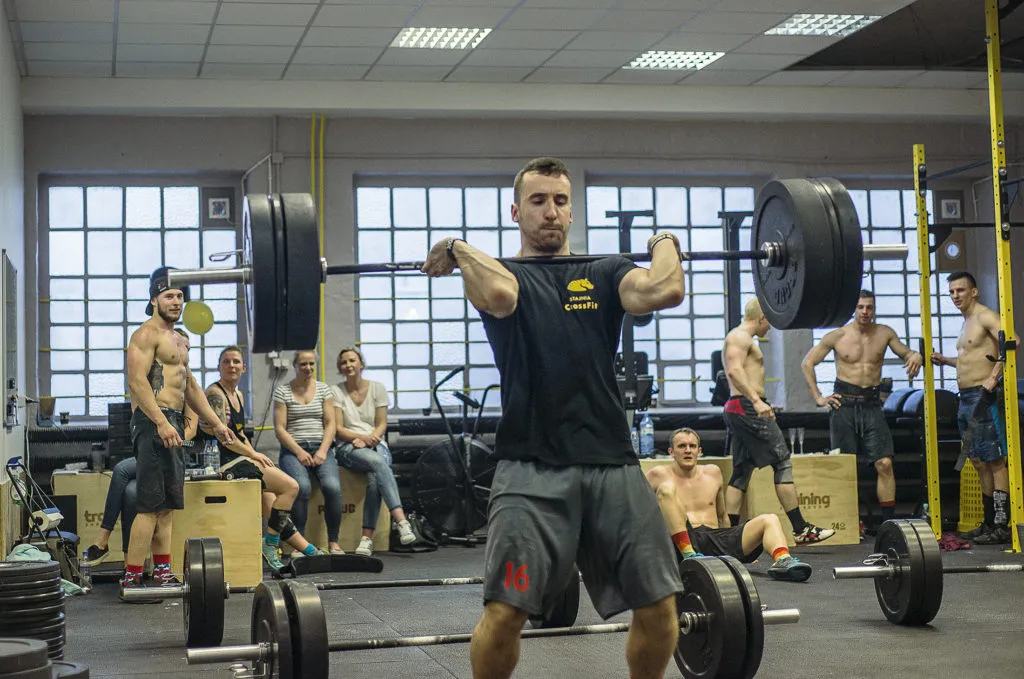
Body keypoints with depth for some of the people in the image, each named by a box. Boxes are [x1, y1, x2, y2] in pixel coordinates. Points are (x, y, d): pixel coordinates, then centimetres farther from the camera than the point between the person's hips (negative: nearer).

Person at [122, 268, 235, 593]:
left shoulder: (178, 340, 22)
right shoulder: (146, 335, -8)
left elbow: (190, 386, 27)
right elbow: (137, 381, -19)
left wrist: (216, 423, 22)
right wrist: (162, 423, -28)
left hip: (172, 424, 10)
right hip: (153, 421, -10)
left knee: (166, 505, 10)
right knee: (152, 504, -12)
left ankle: (162, 573, 13)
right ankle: (131, 577, -11)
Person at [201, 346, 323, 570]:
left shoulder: (238, 396, 20)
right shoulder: (215, 393, -9)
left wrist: (256, 457, 9)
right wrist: (253, 455, -10)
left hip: (239, 460, 9)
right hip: (224, 461, -9)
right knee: (290, 486, -15)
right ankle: (270, 545, -10)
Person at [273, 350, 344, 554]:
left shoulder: (324, 389, 14)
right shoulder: (282, 391, 7)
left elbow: (330, 424, 9)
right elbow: (279, 428, 1)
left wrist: (323, 451, -8)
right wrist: (299, 452, -12)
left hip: (321, 448, 2)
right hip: (292, 450, -2)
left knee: (332, 486, -28)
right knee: (302, 486, -33)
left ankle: (333, 542, -17)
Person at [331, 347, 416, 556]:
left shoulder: (377, 388, 11)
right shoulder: (336, 392, 7)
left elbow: (382, 425, 7)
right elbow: (338, 429, 0)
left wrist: (369, 440, -13)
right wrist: (361, 438, -17)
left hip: (376, 445, 2)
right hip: (348, 448, -2)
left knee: (375, 478, -34)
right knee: (377, 463, -37)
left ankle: (367, 538, -38)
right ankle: (402, 521, -48)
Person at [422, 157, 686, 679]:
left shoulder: (604, 275, 15)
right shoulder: (502, 272, 8)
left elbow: (665, 290, -8)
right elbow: (500, 295, -20)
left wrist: (666, 243, 8)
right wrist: (457, 253, -6)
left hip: (612, 462, 3)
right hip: (533, 466, -3)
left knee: (658, 605, 0)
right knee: (505, 610, -10)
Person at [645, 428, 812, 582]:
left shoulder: (713, 473, 21)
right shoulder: (659, 475, 7)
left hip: (716, 537, 5)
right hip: (683, 541, -5)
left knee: (770, 520, -11)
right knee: (666, 488, -26)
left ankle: (782, 562, -44)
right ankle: (689, 556, -41)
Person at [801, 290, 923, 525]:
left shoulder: (884, 333, 6)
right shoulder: (837, 336, 1)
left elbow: (905, 352, 18)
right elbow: (807, 363, 7)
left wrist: (915, 356, -7)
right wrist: (818, 397, 1)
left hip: (872, 404, 1)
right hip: (844, 403, -1)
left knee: (885, 463, -10)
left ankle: (889, 521, -7)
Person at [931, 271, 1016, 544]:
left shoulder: (985, 316, -9)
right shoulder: (966, 323, 20)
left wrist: (994, 377, -28)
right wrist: (945, 361, 18)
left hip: (984, 396, -10)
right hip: (967, 398, 10)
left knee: (995, 461, -8)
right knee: (979, 462, 13)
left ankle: (1001, 528, -8)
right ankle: (989, 523, 20)